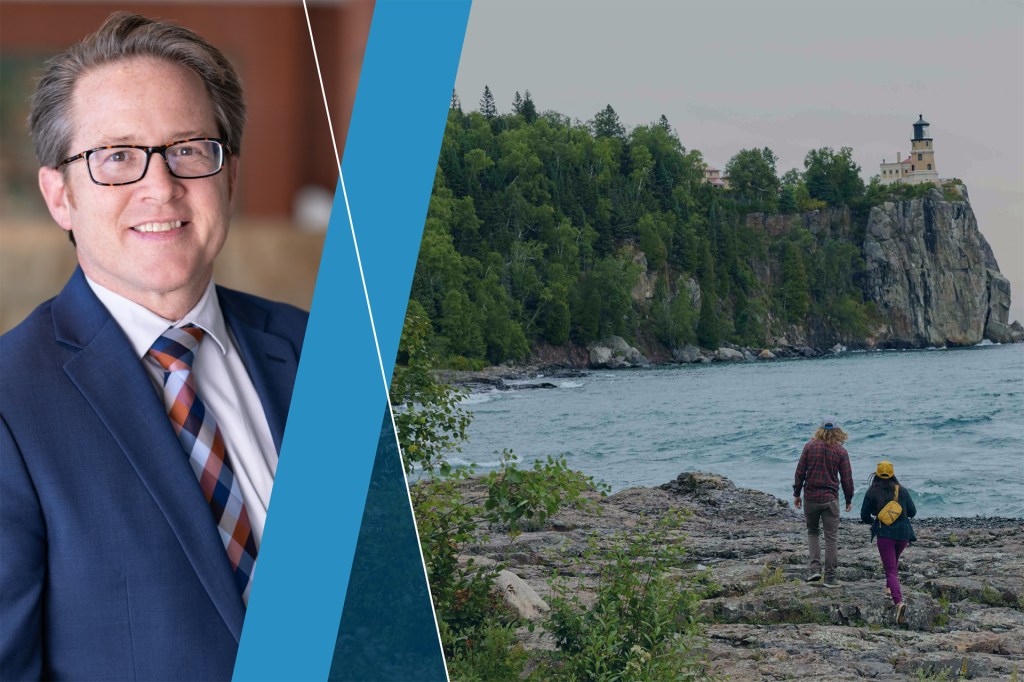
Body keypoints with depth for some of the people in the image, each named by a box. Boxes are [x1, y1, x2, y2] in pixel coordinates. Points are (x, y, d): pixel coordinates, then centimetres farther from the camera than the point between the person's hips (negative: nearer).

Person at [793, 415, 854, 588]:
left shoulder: (810, 446, -2)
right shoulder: (841, 451, -4)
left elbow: (800, 472, 0)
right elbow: (847, 478, 0)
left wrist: (796, 494, 11)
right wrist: (849, 500, 13)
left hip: (810, 497, 1)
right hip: (830, 499, -1)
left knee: (813, 532, 19)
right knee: (831, 537, 4)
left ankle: (815, 568, 3)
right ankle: (830, 577, 3)